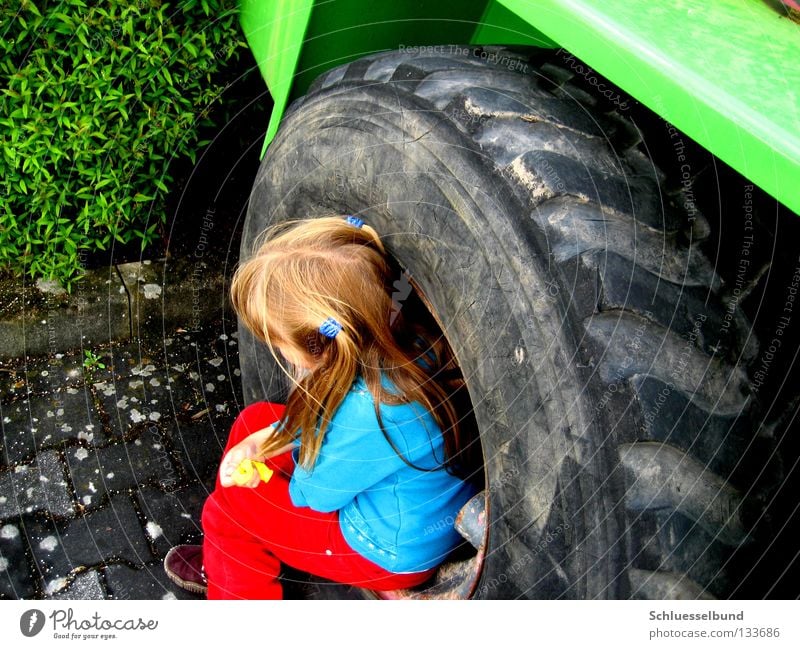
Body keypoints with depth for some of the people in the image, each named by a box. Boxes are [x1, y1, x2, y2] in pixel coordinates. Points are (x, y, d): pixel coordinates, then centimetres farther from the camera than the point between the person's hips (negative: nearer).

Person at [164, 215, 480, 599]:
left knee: (227, 510, 0)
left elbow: (315, 491, -20)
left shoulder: (371, 415, -41)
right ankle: (231, 562, 29)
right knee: (254, 420, 11)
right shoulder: (402, 337, -17)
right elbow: (327, 416, 2)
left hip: (395, 553, -8)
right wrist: (261, 443, -3)